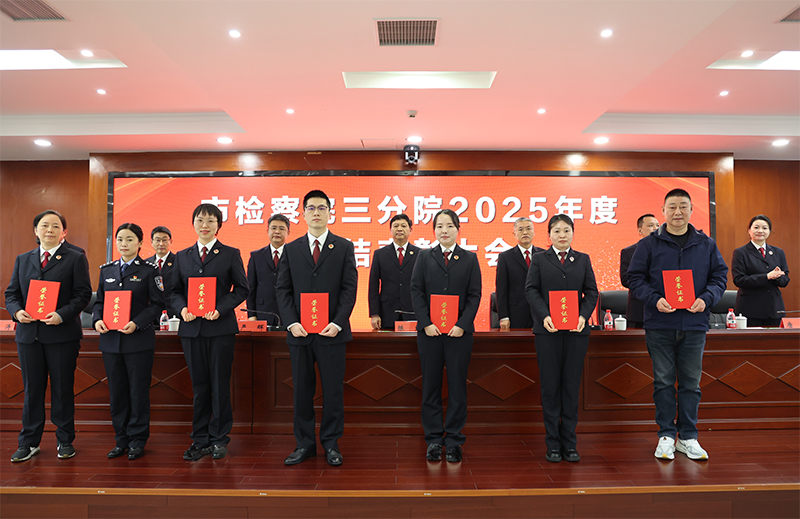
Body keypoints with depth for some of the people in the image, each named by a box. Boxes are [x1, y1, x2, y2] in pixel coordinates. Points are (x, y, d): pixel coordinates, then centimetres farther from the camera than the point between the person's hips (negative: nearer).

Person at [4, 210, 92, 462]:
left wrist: (61, 315, -19)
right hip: (28, 333, 4)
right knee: (32, 389, 11)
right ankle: (29, 442, 22)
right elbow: (11, 293, 14)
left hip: (62, 334, -4)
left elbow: (83, 294, -6)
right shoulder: (22, 260, 15)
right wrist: (17, 311, -7)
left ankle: (65, 441, 17)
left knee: (63, 389, 5)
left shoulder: (75, 258, 1)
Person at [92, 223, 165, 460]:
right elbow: (99, 301, 15)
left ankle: (137, 441, 15)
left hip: (139, 339, -4)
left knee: (139, 391, 2)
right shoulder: (107, 270, 12)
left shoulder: (149, 270, -2)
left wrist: (136, 323, -17)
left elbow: (157, 304, -5)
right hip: (111, 339, 4)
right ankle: (121, 440, 23)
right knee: (116, 391, 10)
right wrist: (97, 320, -5)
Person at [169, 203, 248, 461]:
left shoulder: (231, 254, 3)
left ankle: (219, 439, 16)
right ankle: (200, 439, 19)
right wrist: (182, 308, -8)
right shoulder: (182, 256, 13)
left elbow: (241, 289, -1)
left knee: (220, 384, 3)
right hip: (191, 328, 3)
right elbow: (173, 290, 13)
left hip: (221, 327, -3)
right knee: (199, 386, 9)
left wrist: (220, 309, -14)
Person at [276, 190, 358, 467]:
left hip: (332, 331, -1)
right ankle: (305, 444, 21)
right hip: (299, 331, 2)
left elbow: (349, 288, -1)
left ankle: (331, 444, 19)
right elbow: (282, 289, 6)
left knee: (333, 390, 5)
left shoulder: (344, 247, 5)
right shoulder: (291, 249, 11)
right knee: (302, 390, 8)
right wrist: (292, 322, -7)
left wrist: (337, 323, -11)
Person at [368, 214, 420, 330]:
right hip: (387, 315, 1)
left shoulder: (420, 254, 6)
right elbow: (373, 286, 5)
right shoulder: (379, 254, 8)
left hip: (413, 315, 0)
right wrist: (374, 314, -2)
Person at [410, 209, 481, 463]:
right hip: (429, 331, 1)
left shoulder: (470, 259, 7)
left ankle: (454, 441, 15)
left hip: (459, 332, 0)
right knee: (431, 386, 6)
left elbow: (474, 295, 2)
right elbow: (416, 291, 2)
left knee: (457, 386, 4)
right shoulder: (424, 257, 8)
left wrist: (462, 325, -10)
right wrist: (426, 323, -9)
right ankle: (433, 440, 17)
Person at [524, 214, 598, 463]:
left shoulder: (583, 260, 13)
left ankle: (569, 443, 15)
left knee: (572, 386, 5)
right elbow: (531, 290, -1)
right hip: (548, 330, -1)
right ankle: (553, 444, 12)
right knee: (550, 386, 2)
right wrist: (544, 316, -15)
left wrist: (583, 316, -10)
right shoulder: (539, 259, 8)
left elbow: (591, 291, 7)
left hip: (576, 330, 2)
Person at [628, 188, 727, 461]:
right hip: (659, 325, -2)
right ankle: (666, 436, 16)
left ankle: (688, 437, 21)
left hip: (694, 324, 2)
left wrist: (706, 299, -9)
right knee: (663, 381, 5)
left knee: (691, 383, 9)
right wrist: (655, 299, -16)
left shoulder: (706, 244, 8)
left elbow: (720, 275, 10)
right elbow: (635, 277, -1)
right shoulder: (649, 244, 1)